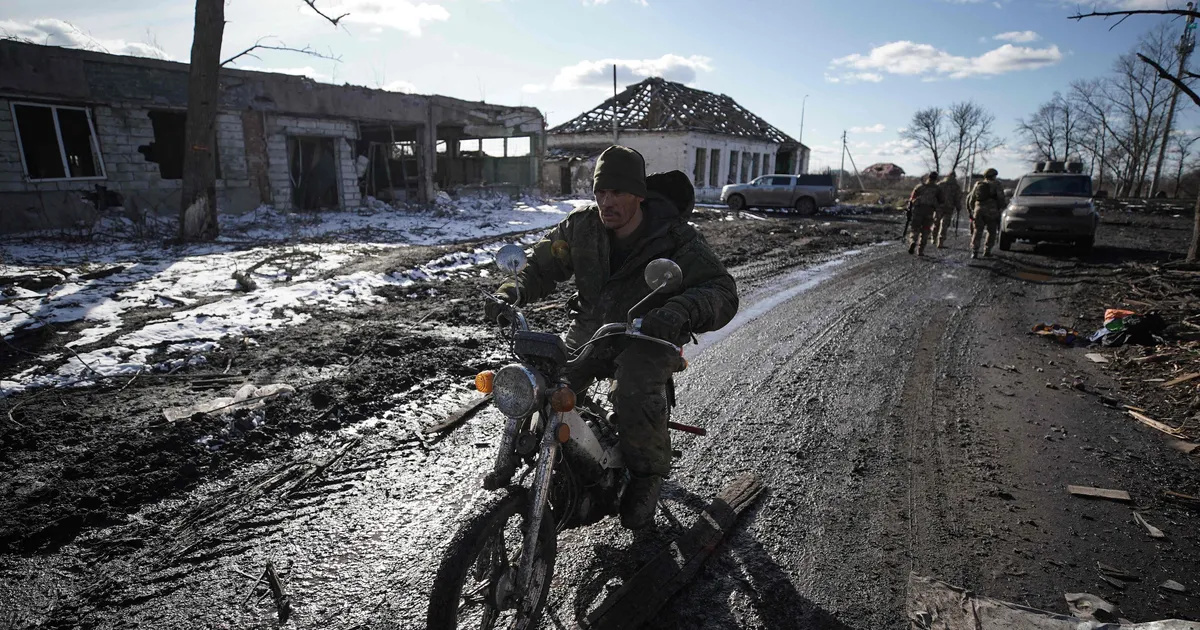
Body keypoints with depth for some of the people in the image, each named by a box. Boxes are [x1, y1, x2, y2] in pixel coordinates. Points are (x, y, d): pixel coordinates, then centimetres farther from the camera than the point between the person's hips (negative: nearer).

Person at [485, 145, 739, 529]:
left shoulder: (676, 239, -17)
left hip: (648, 336, -4)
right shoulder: (581, 226, -4)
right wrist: (513, 292, -17)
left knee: (636, 397, -32)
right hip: (591, 328, 5)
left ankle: (647, 476, -1)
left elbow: (722, 292, -25)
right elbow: (543, 265, 5)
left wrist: (682, 312, -48)